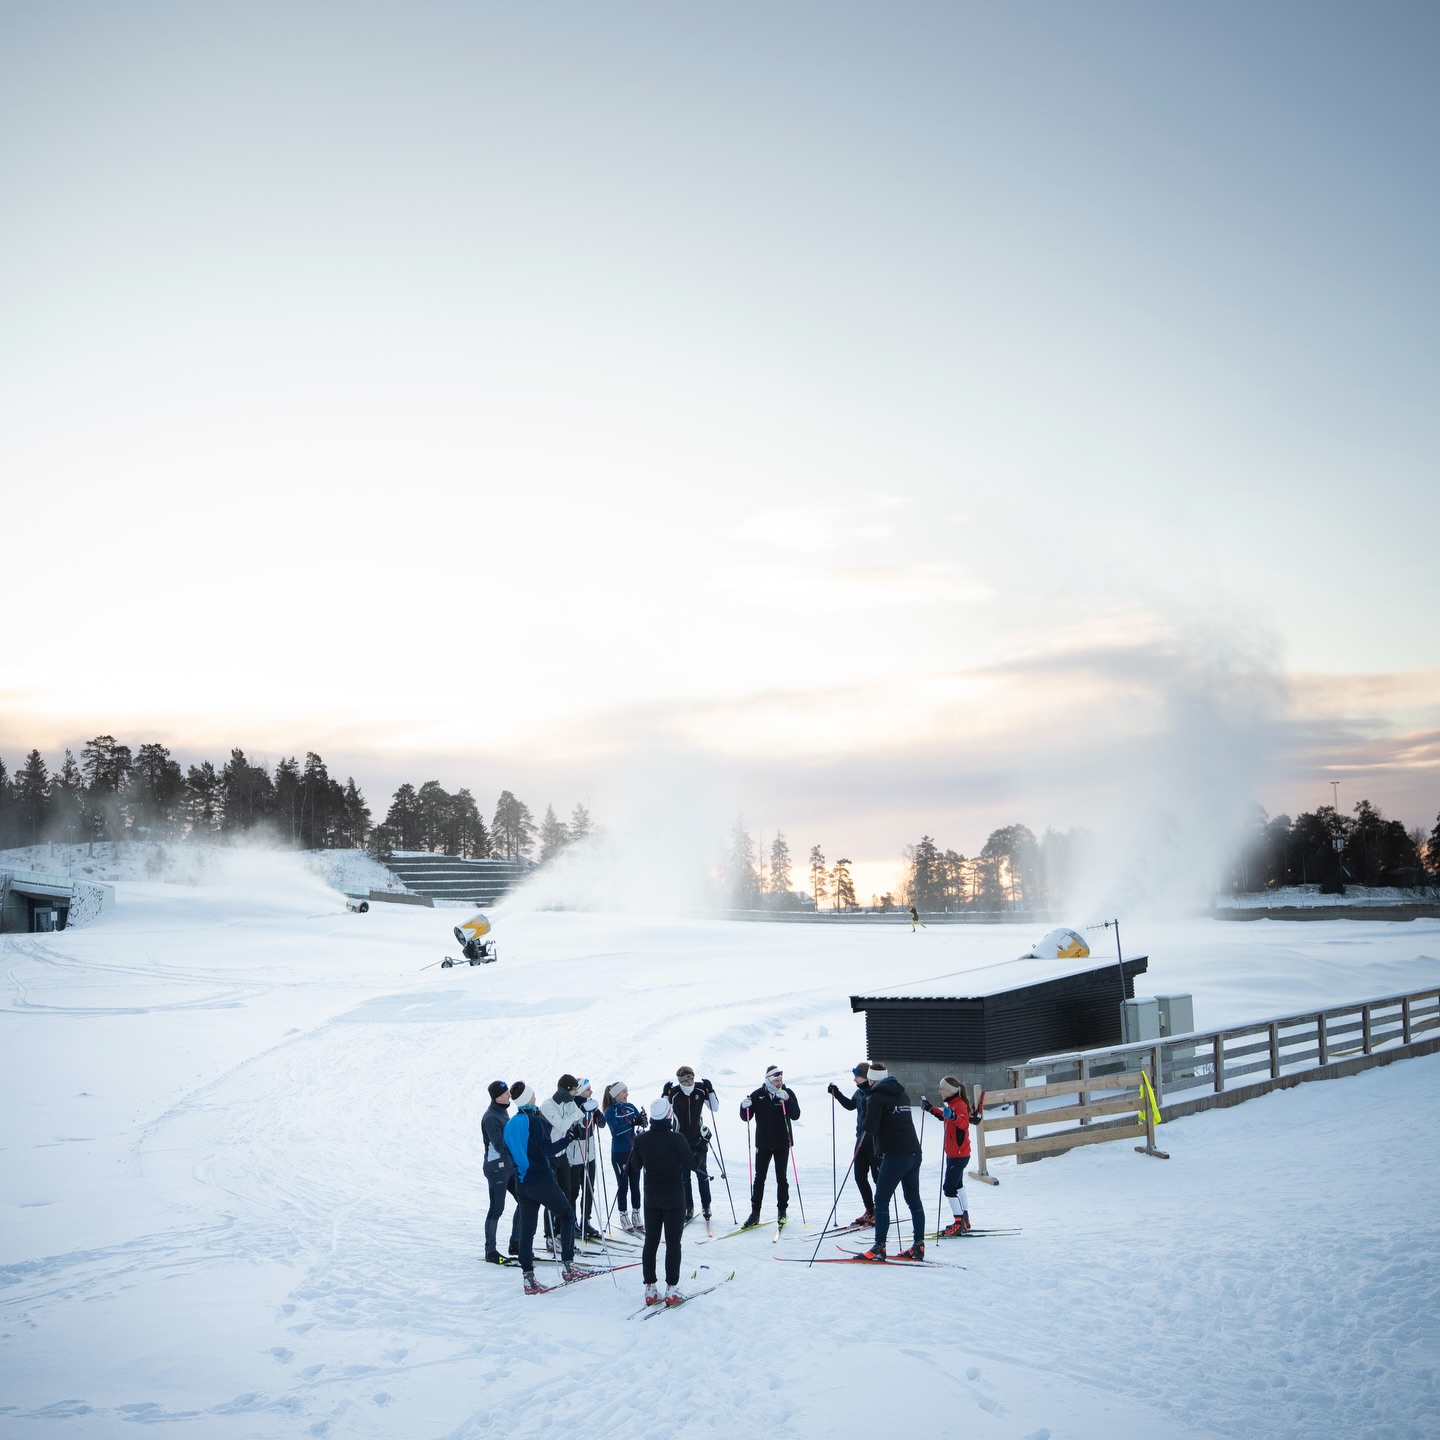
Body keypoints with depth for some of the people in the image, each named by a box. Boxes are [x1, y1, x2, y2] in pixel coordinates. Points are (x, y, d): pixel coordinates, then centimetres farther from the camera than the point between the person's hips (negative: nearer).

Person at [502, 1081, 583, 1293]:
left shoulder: (509, 1125, 8)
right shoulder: (536, 1121, -14)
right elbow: (548, 1149, -17)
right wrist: (568, 1138, -13)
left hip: (522, 1183, 7)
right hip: (542, 1181, -7)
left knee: (527, 1229, 8)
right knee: (567, 1215, 9)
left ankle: (528, 1278, 7)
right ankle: (567, 1266, 4)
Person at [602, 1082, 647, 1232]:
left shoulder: (631, 1107, 6)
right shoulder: (610, 1111, -9)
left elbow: (643, 1122, -2)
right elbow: (616, 1129, -22)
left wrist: (643, 1119, -26)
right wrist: (633, 1123, -34)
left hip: (635, 1151, 5)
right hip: (619, 1153, -5)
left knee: (635, 1184, 10)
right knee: (623, 1186, 2)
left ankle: (637, 1218, 19)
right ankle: (624, 1217, 12)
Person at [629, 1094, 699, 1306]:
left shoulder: (641, 1139, -6)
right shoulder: (677, 1138, -18)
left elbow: (635, 1166, 7)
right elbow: (691, 1164, -10)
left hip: (651, 1197, 4)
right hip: (674, 1197, -4)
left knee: (650, 1241, 12)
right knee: (673, 1243, 3)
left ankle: (650, 1288, 13)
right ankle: (671, 1289, 2)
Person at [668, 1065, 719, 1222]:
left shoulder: (701, 1089, -7)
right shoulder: (674, 1093, -12)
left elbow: (715, 1108, -3)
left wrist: (710, 1090, -15)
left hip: (699, 1138, 1)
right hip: (681, 1139, -1)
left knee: (702, 1173, 5)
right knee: (684, 1175, 4)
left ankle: (706, 1206, 18)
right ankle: (688, 1207, 13)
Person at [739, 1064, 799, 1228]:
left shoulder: (787, 1094, -2)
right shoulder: (758, 1095, 0)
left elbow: (795, 1115, -13)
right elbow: (746, 1118, 4)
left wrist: (787, 1100, -27)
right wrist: (745, 1107, -17)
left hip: (782, 1144, -1)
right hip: (763, 1144, 1)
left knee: (781, 1178, 6)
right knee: (759, 1178, 1)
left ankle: (782, 1211, 17)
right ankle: (755, 1213, 6)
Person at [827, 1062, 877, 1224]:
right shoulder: (860, 1091, 9)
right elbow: (850, 1105, 23)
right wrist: (836, 1093, 17)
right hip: (862, 1139, 9)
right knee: (859, 1176, 11)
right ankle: (869, 1211, 23)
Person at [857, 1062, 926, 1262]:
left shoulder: (877, 1097, -8)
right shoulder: (901, 1094, 16)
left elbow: (870, 1127, -15)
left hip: (895, 1155, -8)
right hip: (914, 1152, 8)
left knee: (881, 1200, -1)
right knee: (913, 1199, 11)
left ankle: (879, 1248, -4)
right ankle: (919, 1246, 12)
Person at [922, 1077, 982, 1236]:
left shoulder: (960, 1105, -20)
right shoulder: (953, 1104, 9)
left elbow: (964, 1124, -37)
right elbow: (944, 1117, 29)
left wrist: (953, 1116, -54)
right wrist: (930, 1108, 27)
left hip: (959, 1154, -11)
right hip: (953, 1153, 11)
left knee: (949, 1188, -10)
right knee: (957, 1185, 20)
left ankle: (959, 1224, -8)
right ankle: (964, 1220, 31)